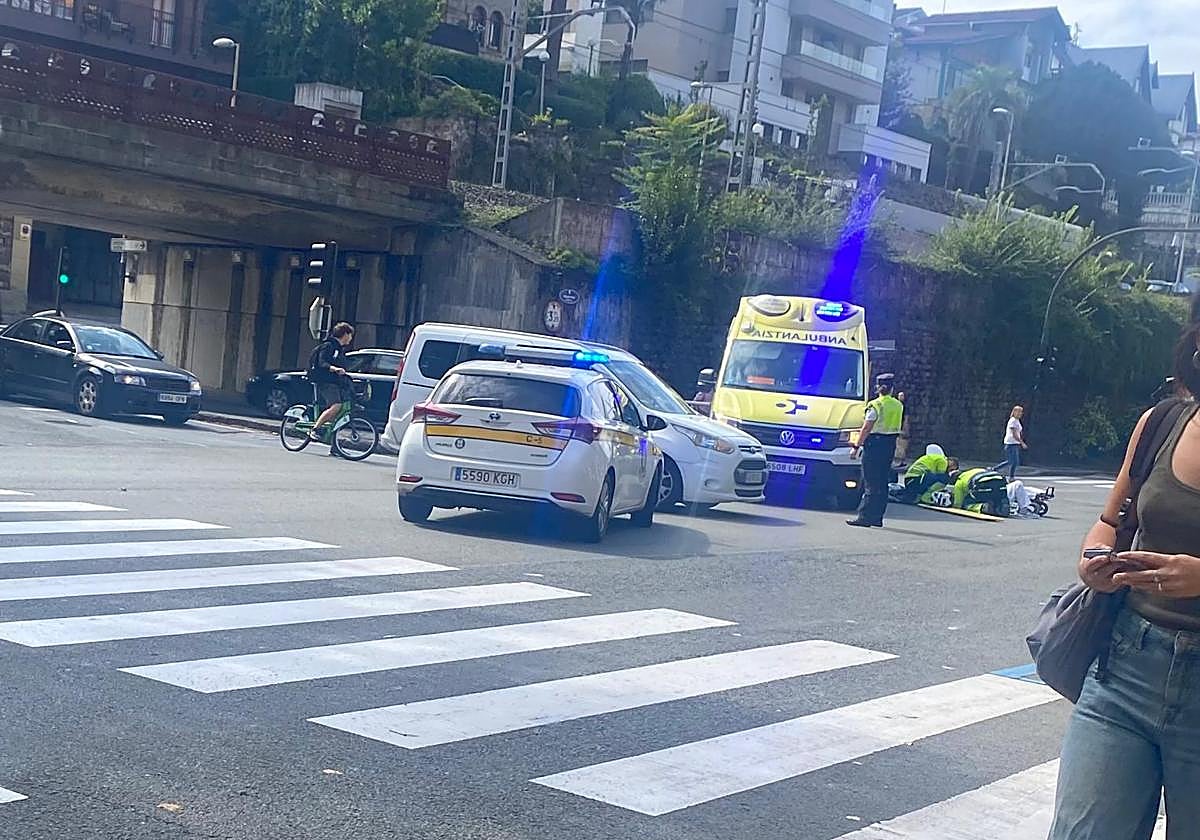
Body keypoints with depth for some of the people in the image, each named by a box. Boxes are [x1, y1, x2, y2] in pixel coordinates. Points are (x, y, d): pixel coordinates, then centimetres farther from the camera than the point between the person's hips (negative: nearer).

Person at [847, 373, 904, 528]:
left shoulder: (875, 405, -11)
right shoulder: (898, 405, 9)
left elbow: (866, 428, -12)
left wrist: (856, 446, -9)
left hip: (875, 444, -6)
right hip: (890, 444, 6)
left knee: (871, 484, -6)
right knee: (882, 483, 11)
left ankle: (865, 517, -7)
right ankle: (877, 518, 13)